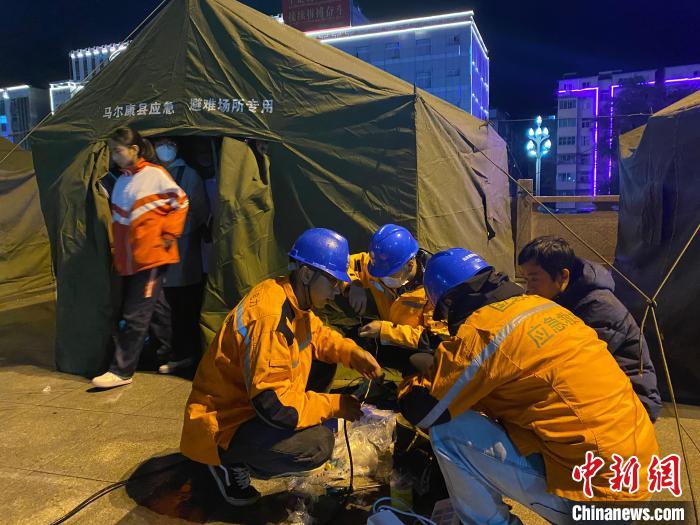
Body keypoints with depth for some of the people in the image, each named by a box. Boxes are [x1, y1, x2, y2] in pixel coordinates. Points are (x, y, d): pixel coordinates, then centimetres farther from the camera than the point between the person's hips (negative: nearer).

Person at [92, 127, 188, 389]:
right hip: (127, 259, 8)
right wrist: (117, 250, 17)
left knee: (135, 316, -5)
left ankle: (121, 371, 4)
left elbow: (180, 203, -5)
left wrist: (168, 235, -8)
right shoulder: (121, 181, 13)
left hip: (151, 257, -8)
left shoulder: (155, 174, -7)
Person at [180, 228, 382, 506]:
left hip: (255, 399, 9)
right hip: (224, 423, -9)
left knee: (324, 362, 7)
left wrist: (352, 352, -4)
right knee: (318, 444, -26)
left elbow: (317, 334, 14)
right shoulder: (270, 317, -32)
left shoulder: (292, 298, -4)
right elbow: (273, 403, -32)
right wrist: (335, 405, -20)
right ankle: (230, 461, -2)